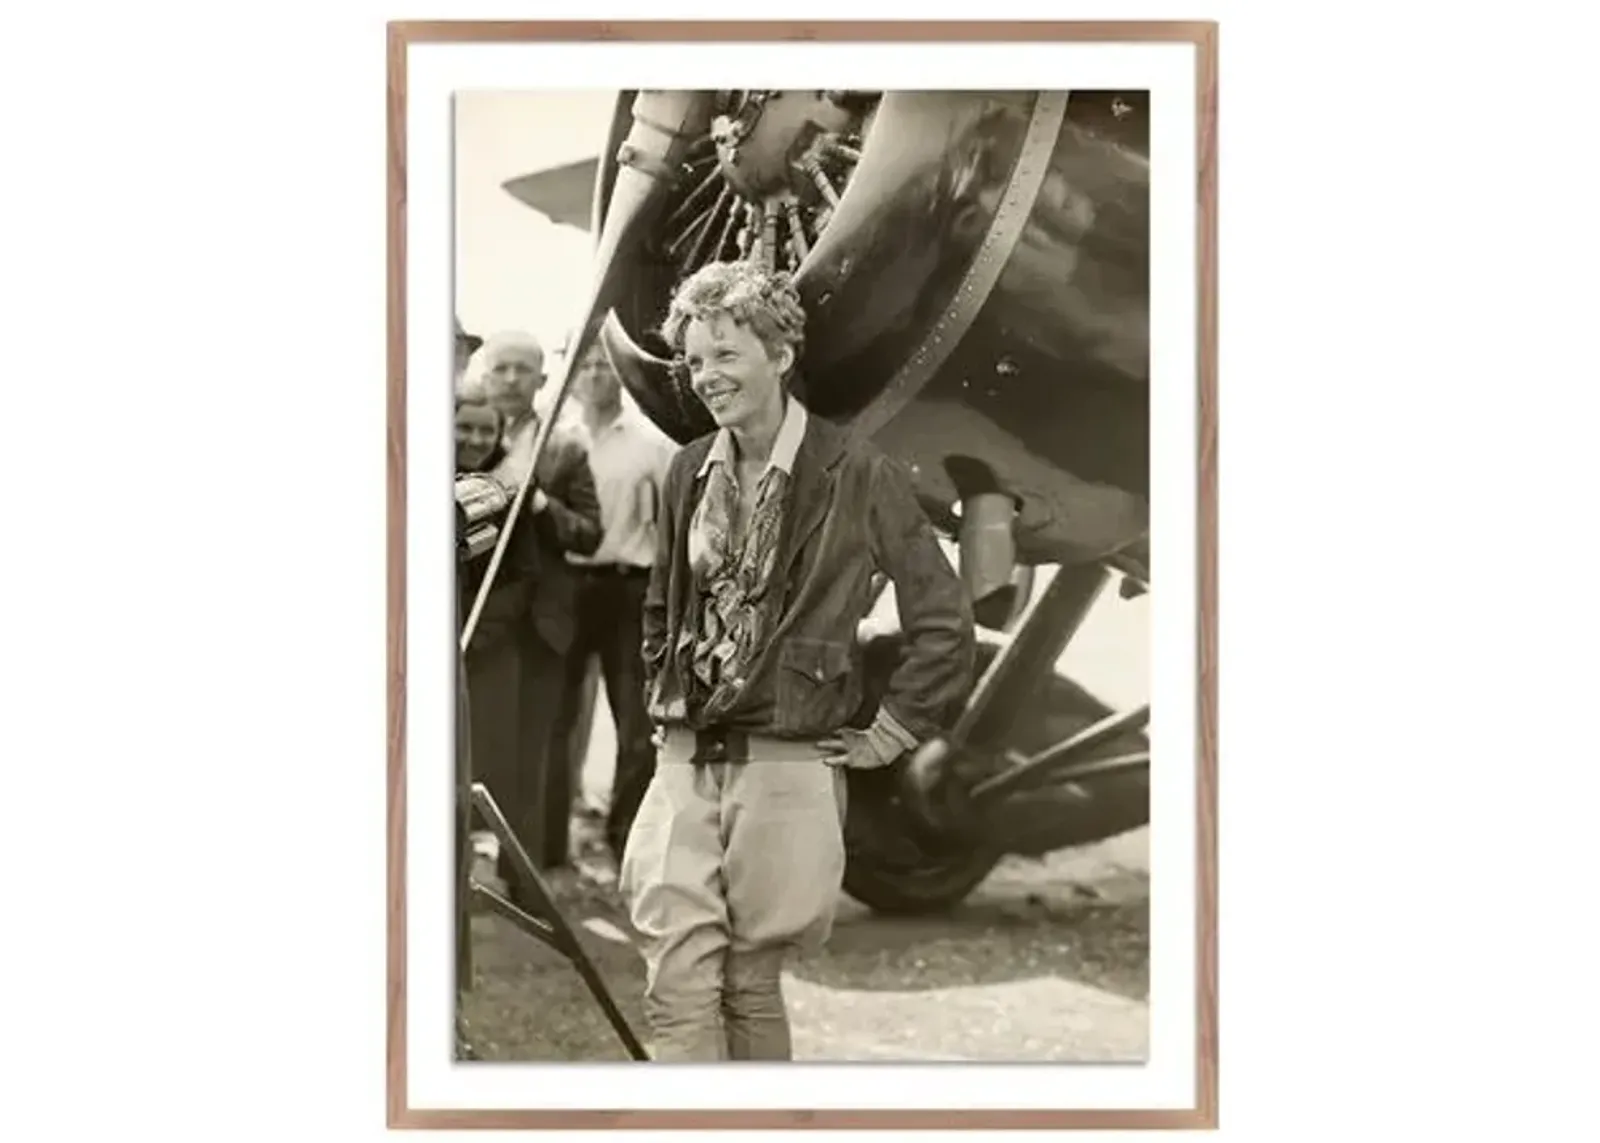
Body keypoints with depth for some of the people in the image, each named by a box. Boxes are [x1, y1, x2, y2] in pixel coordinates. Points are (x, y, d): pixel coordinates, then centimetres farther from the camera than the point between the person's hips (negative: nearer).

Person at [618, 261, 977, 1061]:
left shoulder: (857, 477, -7)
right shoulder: (690, 472, 10)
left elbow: (943, 623, -4)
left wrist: (890, 732, -3)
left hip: (789, 766, -4)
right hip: (684, 761, 4)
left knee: (751, 983, 5)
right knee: (677, 989, -4)